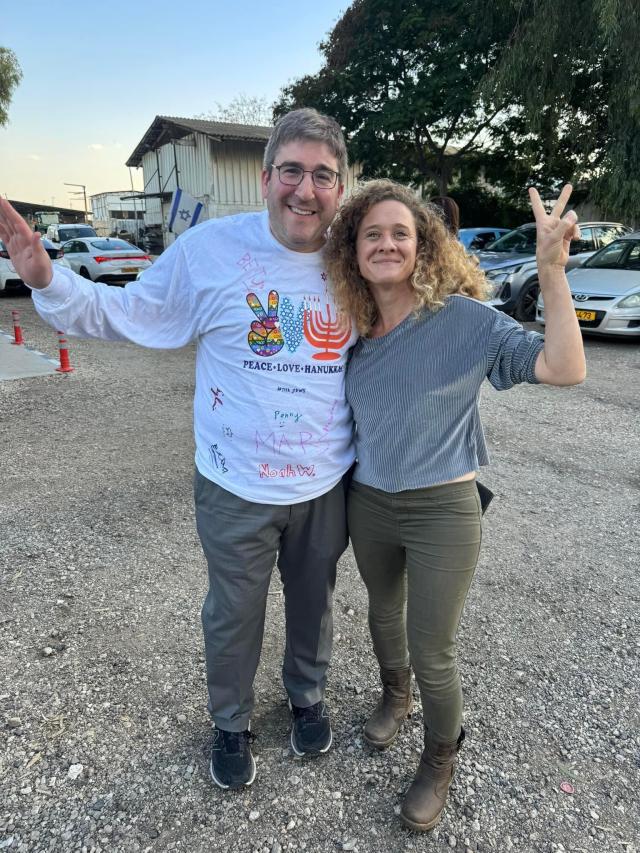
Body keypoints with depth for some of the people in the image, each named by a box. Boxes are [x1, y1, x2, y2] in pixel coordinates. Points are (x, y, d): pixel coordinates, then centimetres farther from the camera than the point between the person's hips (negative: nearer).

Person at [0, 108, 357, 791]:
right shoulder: (212, 247, -13)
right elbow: (131, 313, -5)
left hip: (328, 484, 3)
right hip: (237, 488, -2)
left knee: (313, 602, 24)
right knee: (233, 615, 18)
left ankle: (307, 695, 56)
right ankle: (231, 723, 49)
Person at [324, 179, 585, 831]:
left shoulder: (464, 318, -14)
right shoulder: (353, 327, 0)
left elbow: (565, 368, -23)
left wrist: (551, 271, -30)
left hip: (441, 509, -4)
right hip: (367, 502, 5)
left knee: (432, 654, 7)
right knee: (383, 613, 26)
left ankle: (440, 760, 39)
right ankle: (394, 695, 58)